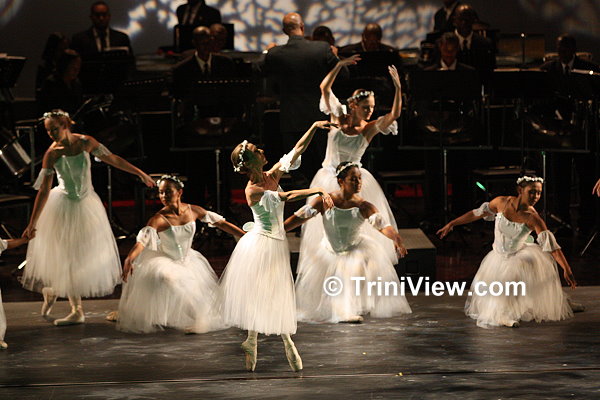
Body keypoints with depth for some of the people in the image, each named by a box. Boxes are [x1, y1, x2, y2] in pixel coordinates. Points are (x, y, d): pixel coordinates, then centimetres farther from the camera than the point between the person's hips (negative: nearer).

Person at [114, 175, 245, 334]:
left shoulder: (193, 211, -10)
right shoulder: (158, 219, -23)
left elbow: (221, 223, -1)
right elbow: (142, 241, -35)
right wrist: (129, 260, -54)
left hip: (188, 260, 5)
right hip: (166, 261, -5)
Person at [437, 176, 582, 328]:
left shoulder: (532, 218, -21)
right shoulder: (502, 202, -16)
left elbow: (551, 244, -27)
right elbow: (477, 214, -1)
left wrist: (567, 270, -36)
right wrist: (451, 224, 1)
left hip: (519, 256, -1)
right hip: (498, 258, 1)